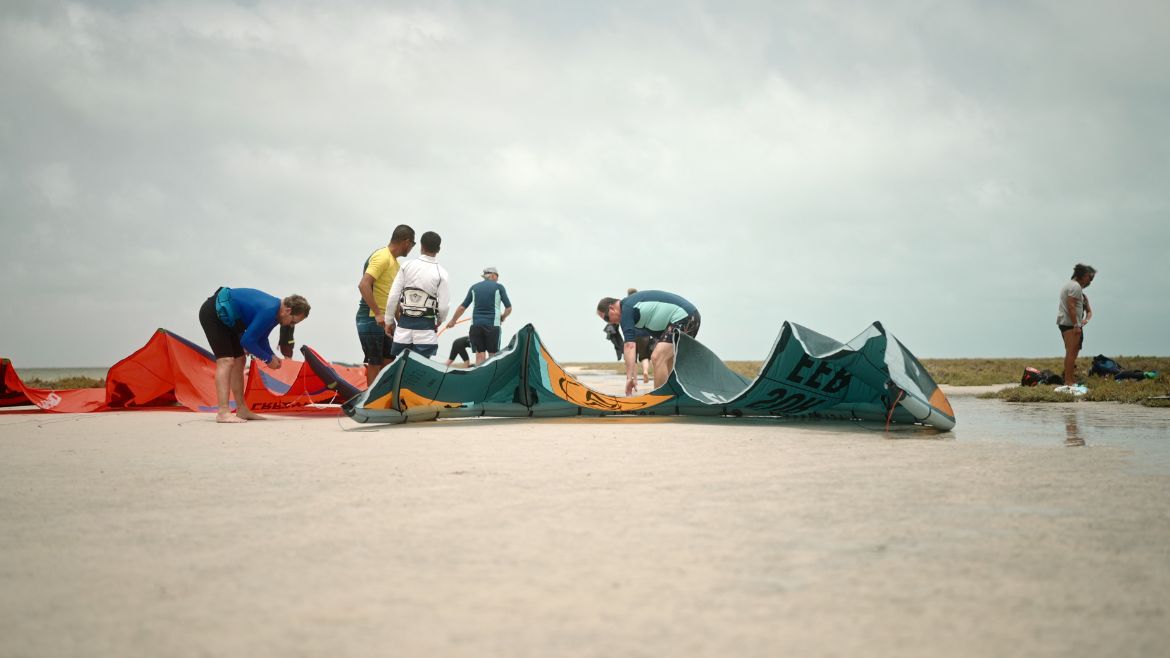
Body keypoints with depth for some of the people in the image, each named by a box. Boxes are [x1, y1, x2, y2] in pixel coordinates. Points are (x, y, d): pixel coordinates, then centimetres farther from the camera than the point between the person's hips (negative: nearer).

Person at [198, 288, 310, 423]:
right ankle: (223, 413, -26)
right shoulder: (268, 311, -30)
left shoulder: (274, 310, 1)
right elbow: (247, 341, -27)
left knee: (239, 361, 9)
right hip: (212, 314, -11)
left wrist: (272, 356, -4)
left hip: (224, 318, 11)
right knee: (226, 360, -19)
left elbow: (260, 338, 12)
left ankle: (242, 410, 13)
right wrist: (268, 359, -15)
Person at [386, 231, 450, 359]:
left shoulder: (407, 266, 0)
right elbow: (443, 306, -8)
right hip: (426, 327, -2)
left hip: (404, 324, 2)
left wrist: (389, 320, 10)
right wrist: (439, 320, 13)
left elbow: (393, 297, -2)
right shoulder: (441, 273, -7)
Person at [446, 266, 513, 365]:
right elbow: (509, 308, 1)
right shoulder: (498, 287, 1)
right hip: (492, 325, -3)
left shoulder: (474, 287, 9)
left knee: (479, 355, 5)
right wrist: (503, 317, 21)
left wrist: (453, 321, 26)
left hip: (476, 325, 3)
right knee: (493, 355, 6)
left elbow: (462, 307, 13)